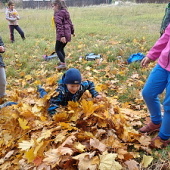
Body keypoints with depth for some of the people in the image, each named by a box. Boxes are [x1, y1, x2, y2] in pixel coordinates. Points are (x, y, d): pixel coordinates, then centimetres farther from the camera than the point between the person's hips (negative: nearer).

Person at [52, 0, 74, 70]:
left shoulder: (57, 14, -13)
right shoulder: (65, 12, 14)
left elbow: (59, 25, -22)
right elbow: (70, 22, 20)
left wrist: (61, 36, -29)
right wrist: (72, 31, 29)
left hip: (62, 36, -9)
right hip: (67, 34, 9)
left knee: (57, 49, 1)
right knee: (61, 48, 21)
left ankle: (63, 64, 0)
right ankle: (63, 62, 31)